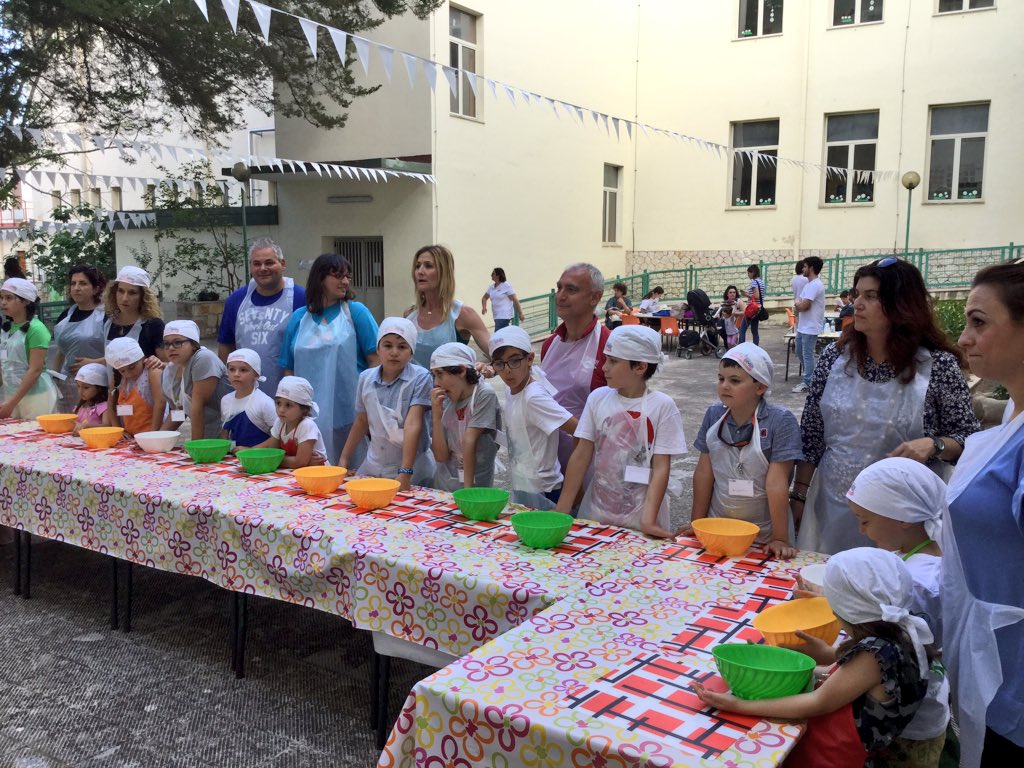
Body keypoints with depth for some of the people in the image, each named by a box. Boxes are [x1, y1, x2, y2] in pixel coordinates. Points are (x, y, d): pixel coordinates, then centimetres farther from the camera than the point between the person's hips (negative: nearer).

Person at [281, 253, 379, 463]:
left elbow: (375, 359, -3)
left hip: (350, 413, -3)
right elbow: (289, 369, 13)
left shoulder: (356, 311, 1)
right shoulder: (299, 318, 11)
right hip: (311, 415, 3)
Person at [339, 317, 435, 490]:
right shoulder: (366, 378, 0)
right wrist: (343, 459, 13)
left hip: (412, 468, -4)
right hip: (373, 467, 4)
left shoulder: (420, 378, -14)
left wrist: (405, 473, -27)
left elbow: (413, 425, -21)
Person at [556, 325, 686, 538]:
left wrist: (648, 520, -20)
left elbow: (661, 467, -10)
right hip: (596, 513, 3)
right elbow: (581, 456, 2)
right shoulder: (598, 398, 0)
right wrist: (561, 511, -1)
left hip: (639, 521, -3)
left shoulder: (662, 406, -9)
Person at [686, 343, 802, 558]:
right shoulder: (714, 415, -3)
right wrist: (696, 523, 3)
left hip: (764, 536, -3)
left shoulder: (780, 421, -16)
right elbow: (704, 472, 1)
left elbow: (776, 483, -18)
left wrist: (780, 539, -17)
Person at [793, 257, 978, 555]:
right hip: (831, 507, 3)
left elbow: (968, 439, 0)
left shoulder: (939, 365, -9)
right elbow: (811, 434, 4)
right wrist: (799, 495, 3)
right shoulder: (835, 356, -1)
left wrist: (932, 446, -20)